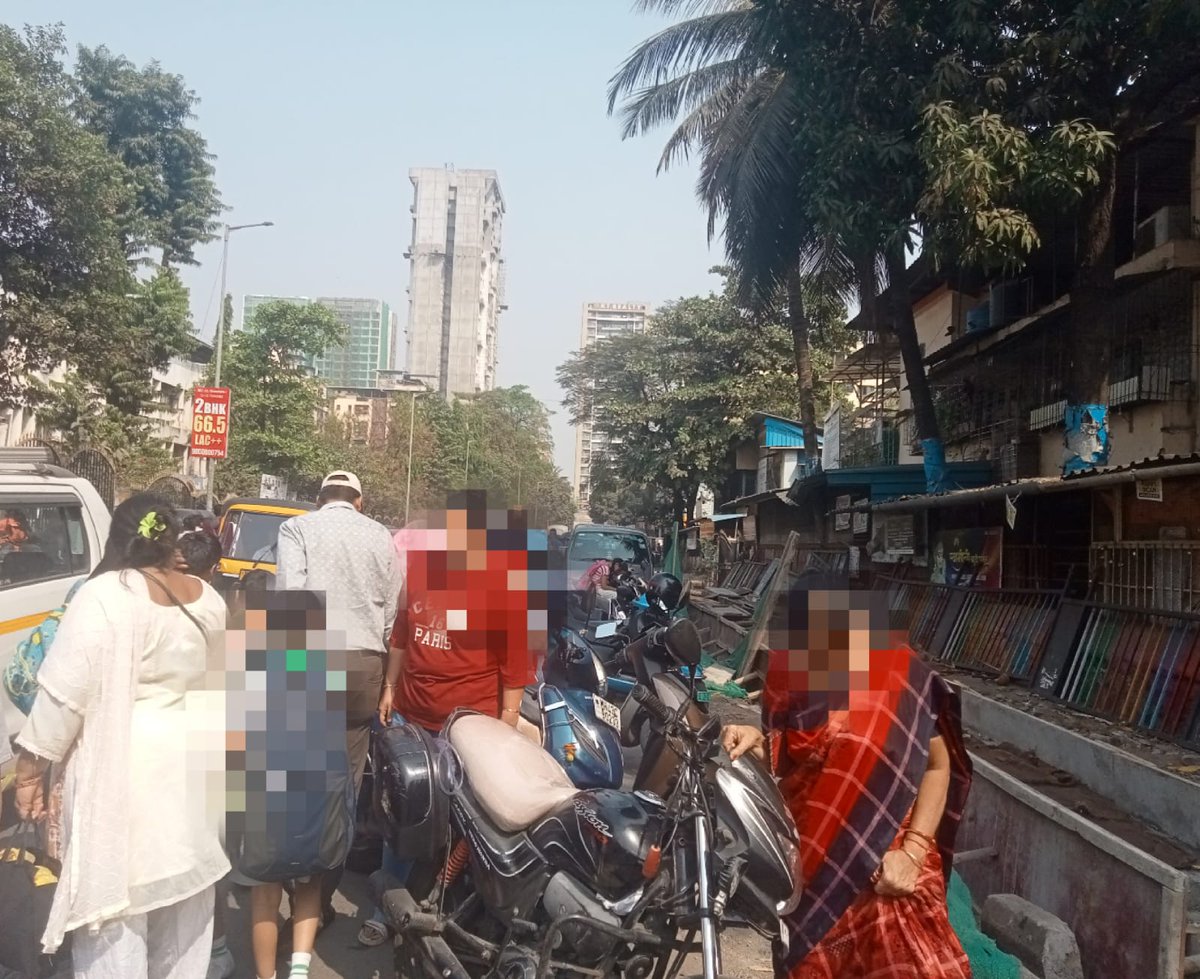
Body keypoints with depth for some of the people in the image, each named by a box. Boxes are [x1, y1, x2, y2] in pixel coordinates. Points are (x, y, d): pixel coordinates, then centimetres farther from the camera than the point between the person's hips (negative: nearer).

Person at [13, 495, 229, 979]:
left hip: (121, 768, -6)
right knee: (183, 889, 19)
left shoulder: (105, 596, -14)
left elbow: (65, 691, -15)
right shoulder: (206, 599, 5)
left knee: (113, 899, 3)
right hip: (190, 761, 7)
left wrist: (31, 767, -6)